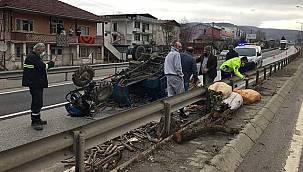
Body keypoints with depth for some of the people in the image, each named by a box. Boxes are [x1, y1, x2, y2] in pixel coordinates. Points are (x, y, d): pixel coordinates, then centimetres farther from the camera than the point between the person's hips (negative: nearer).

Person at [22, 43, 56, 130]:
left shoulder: (35, 56, 19)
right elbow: (44, 66, -21)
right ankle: (35, 122, -6)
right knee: (38, 102, -11)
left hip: (36, 83, 12)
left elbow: (41, 66, 18)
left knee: (36, 102, 19)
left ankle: (37, 119, 30)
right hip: (35, 83, -12)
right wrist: (52, 62, -9)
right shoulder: (32, 57, -16)